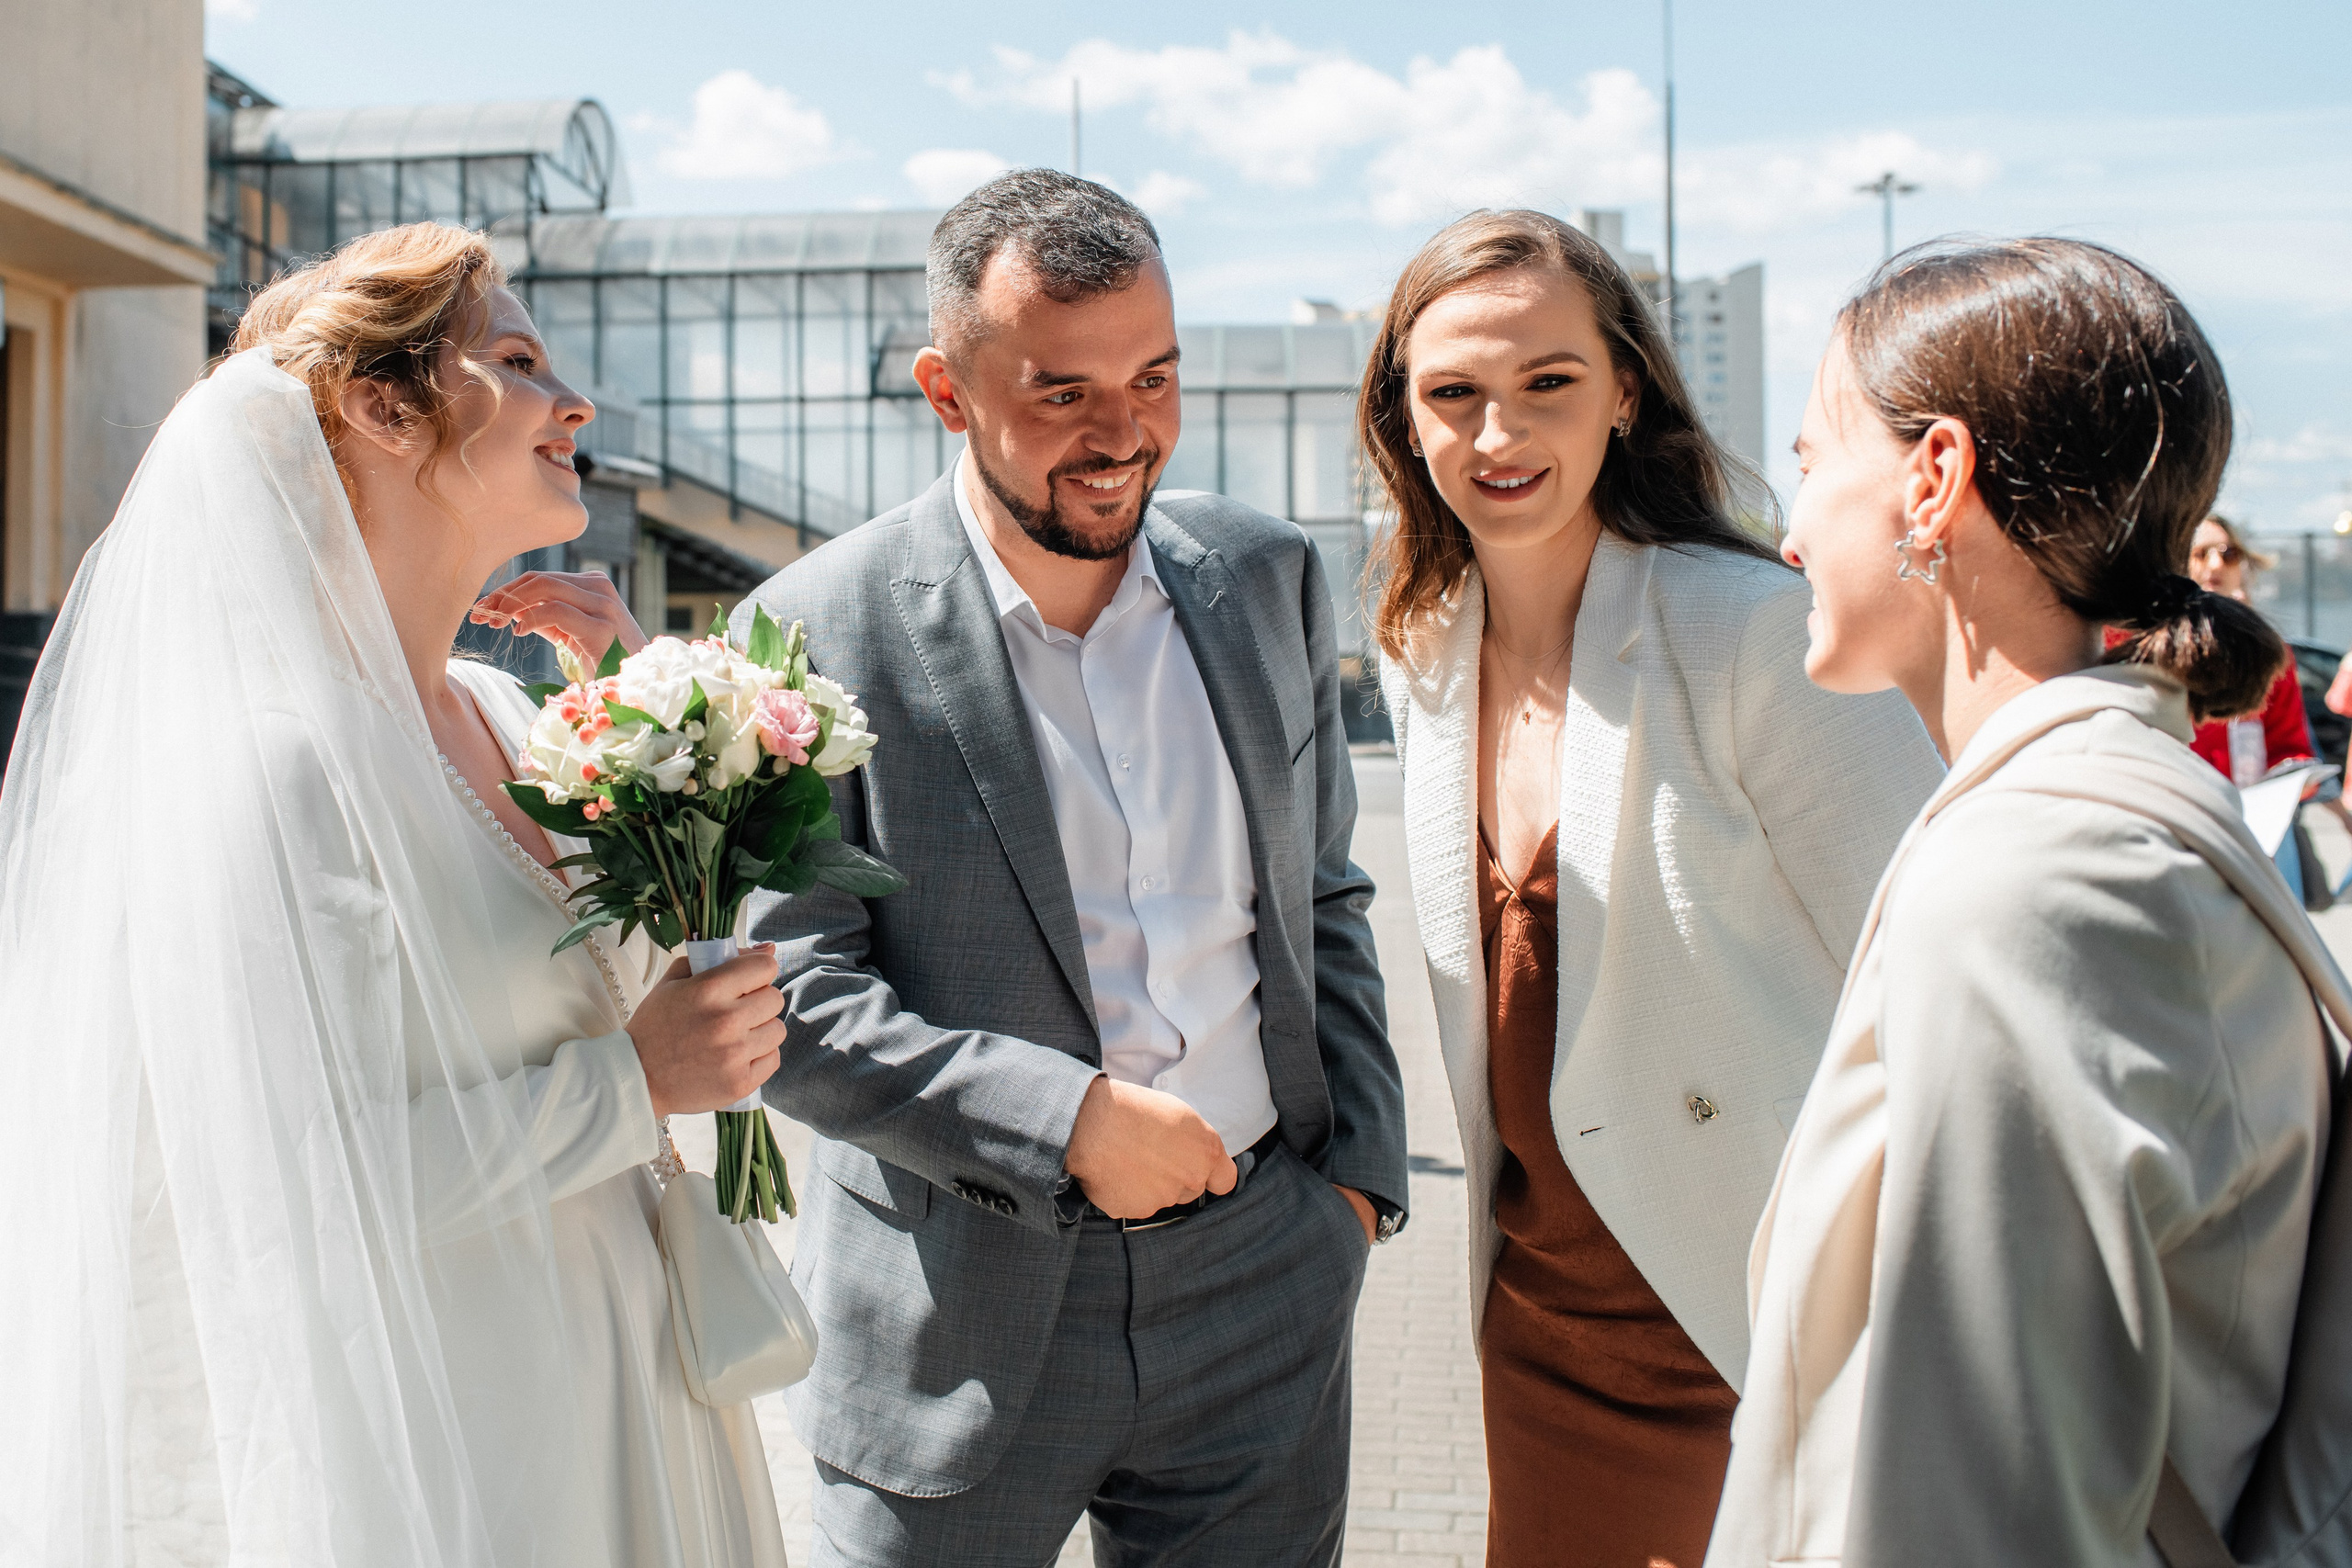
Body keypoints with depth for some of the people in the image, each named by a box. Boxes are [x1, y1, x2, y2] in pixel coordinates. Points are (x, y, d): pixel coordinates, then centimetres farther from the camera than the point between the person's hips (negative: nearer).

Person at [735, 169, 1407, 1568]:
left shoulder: (1268, 581, 2)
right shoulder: (822, 634, -11)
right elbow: (794, 999, -11)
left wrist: (1363, 1168, 5)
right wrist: (1069, 1116, -19)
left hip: (1260, 1291, 4)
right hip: (962, 1320, -3)